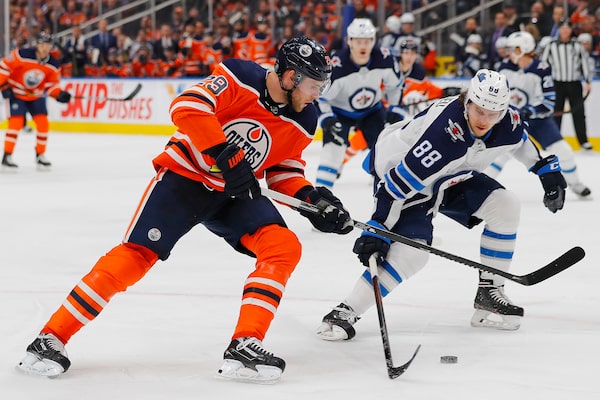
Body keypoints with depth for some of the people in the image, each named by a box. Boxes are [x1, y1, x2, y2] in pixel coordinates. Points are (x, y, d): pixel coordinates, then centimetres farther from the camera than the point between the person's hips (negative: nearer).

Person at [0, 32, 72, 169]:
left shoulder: (53, 65, -10)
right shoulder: (22, 55, -24)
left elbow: (52, 84, -1)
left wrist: (59, 95, -21)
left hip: (36, 96, 5)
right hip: (16, 93, -5)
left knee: (43, 123, -5)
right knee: (16, 122, -17)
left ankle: (40, 155, 12)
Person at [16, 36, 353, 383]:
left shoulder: (302, 121, -1)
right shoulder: (241, 78, -20)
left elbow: (283, 169, 9)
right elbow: (187, 107, -30)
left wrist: (310, 196, -10)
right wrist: (226, 158, -33)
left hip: (235, 192, 6)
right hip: (185, 175, -6)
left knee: (285, 247, -16)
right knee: (137, 254, -14)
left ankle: (243, 347, -17)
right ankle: (51, 338, -6)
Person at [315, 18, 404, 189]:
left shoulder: (384, 59, -21)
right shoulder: (336, 65, -32)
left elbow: (396, 84, -1)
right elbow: (319, 96, -23)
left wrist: (394, 109, -3)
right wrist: (327, 119, -33)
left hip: (372, 109, 4)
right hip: (340, 110, -4)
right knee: (334, 142, -22)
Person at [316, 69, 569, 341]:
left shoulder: (508, 122, -17)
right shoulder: (443, 133, -39)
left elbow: (523, 142, 10)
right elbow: (401, 180, -36)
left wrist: (548, 170, 14)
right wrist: (377, 228, -35)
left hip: (450, 175, 8)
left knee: (504, 205, -5)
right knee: (412, 251, -25)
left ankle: (489, 293, 6)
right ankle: (346, 312, -21)